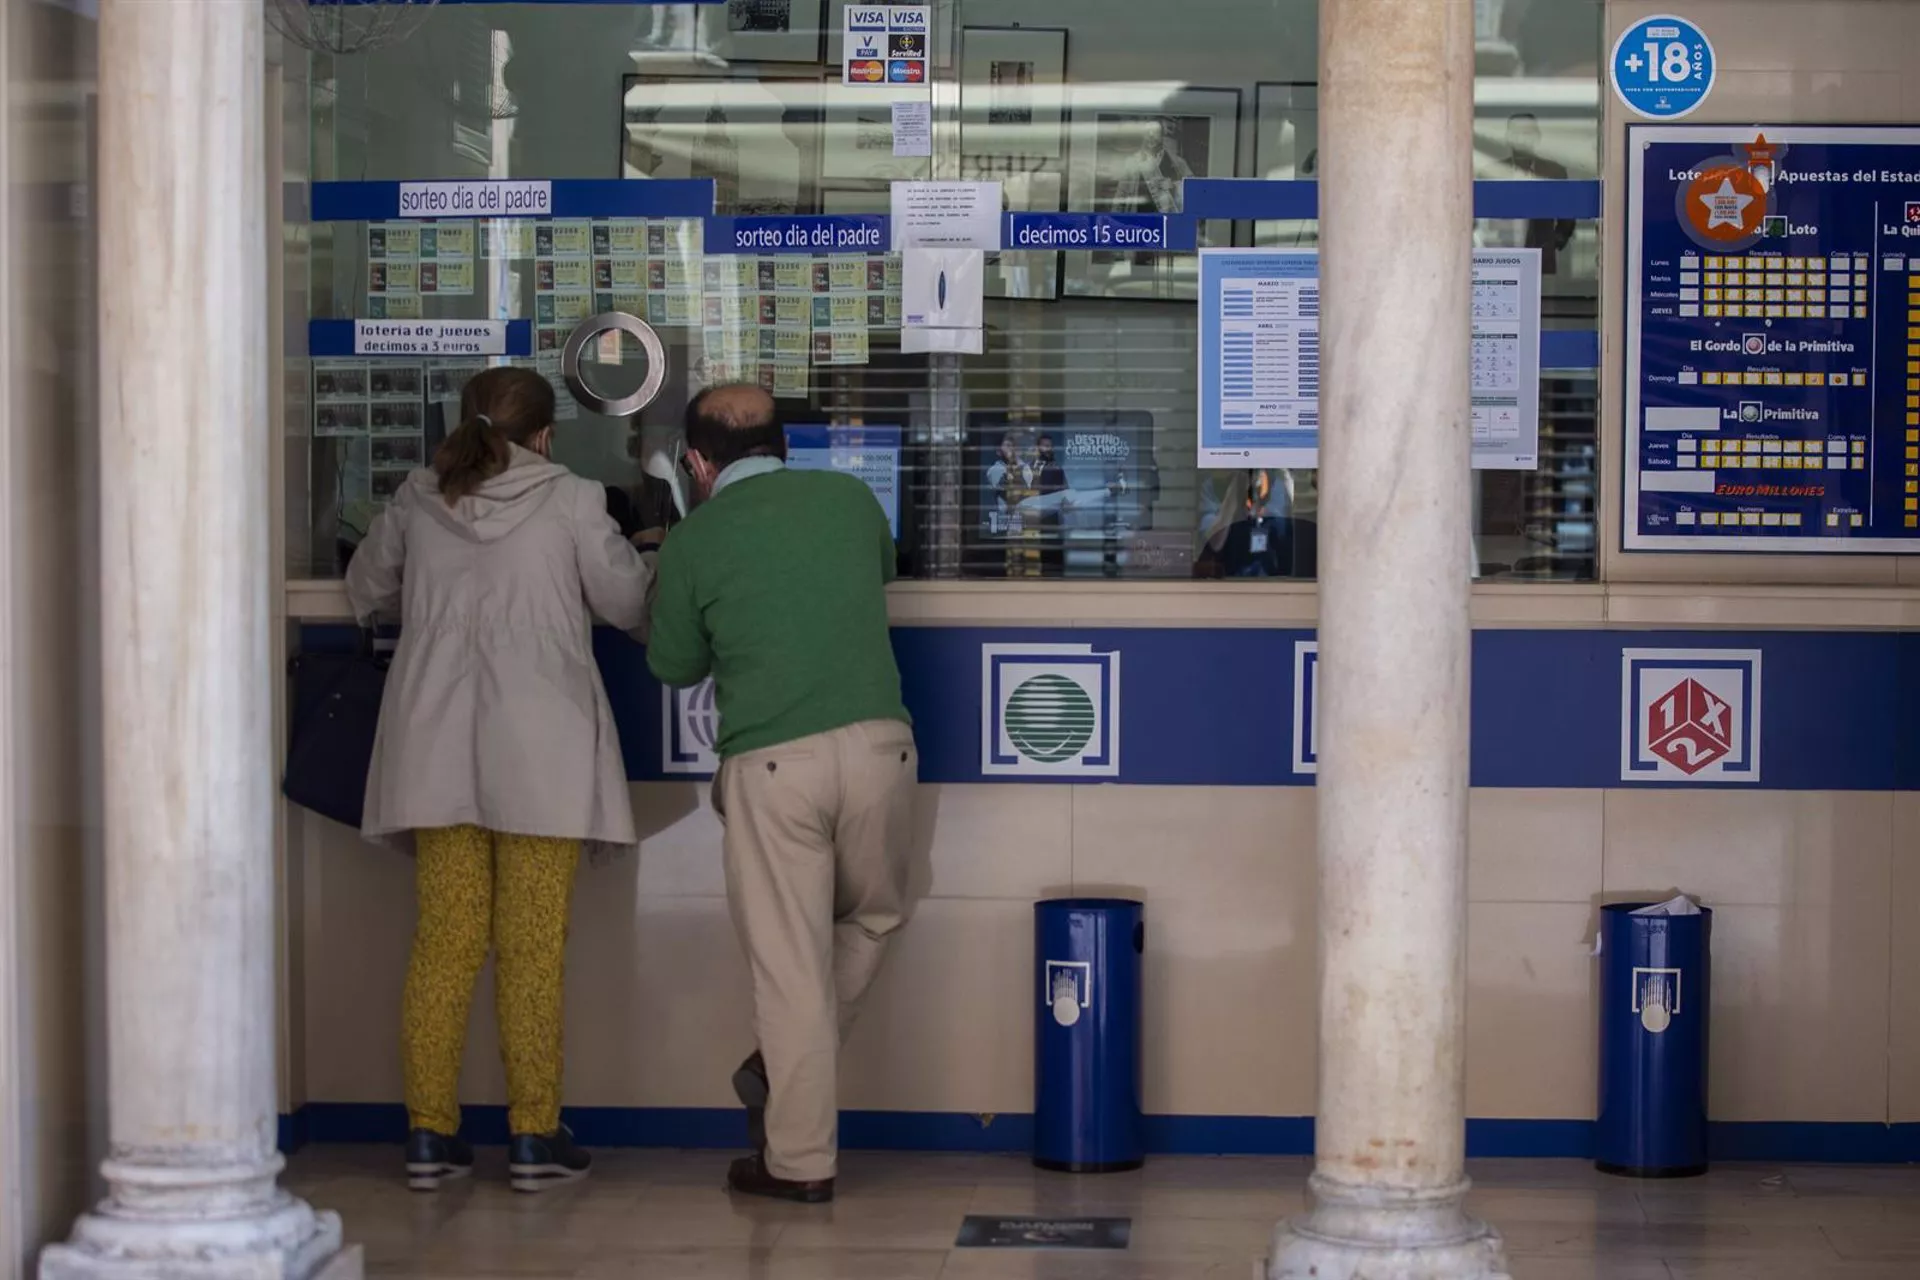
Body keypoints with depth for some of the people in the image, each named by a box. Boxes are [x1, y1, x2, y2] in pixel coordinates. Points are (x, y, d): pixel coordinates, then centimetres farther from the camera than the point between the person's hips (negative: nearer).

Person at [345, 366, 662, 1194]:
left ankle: (430, 1134, 8)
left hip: (437, 747, 3)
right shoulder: (569, 503, -4)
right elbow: (631, 604, 3)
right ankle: (535, 1138, 4)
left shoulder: (418, 501, 7)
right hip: (541, 752, -3)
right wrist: (661, 559, 24)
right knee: (532, 948, 2)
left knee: (444, 941, 7)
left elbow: (366, 590, 21)